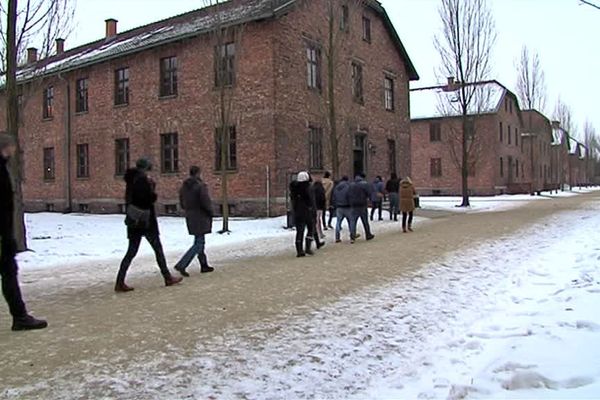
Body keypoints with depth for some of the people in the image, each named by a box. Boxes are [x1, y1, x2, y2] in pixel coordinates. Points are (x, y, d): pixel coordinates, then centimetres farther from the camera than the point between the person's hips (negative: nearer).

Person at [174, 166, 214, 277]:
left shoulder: (184, 187, 8)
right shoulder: (201, 186, -16)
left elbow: (182, 204, 11)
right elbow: (206, 202, -20)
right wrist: (210, 211, -3)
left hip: (190, 217, 8)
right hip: (201, 217, -8)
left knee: (199, 242, 17)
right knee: (199, 244, -5)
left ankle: (204, 265, 24)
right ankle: (181, 265, -14)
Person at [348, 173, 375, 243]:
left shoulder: (351, 185, 7)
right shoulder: (365, 184, -7)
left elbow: (349, 195, 5)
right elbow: (369, 194, -12)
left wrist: (351, 202, 11)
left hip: (354, 206, 3)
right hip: (362, 206, -3)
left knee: (353, 221, 4)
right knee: (365, 221, 9)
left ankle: (352, 236, -7)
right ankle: (368, 235, 21)